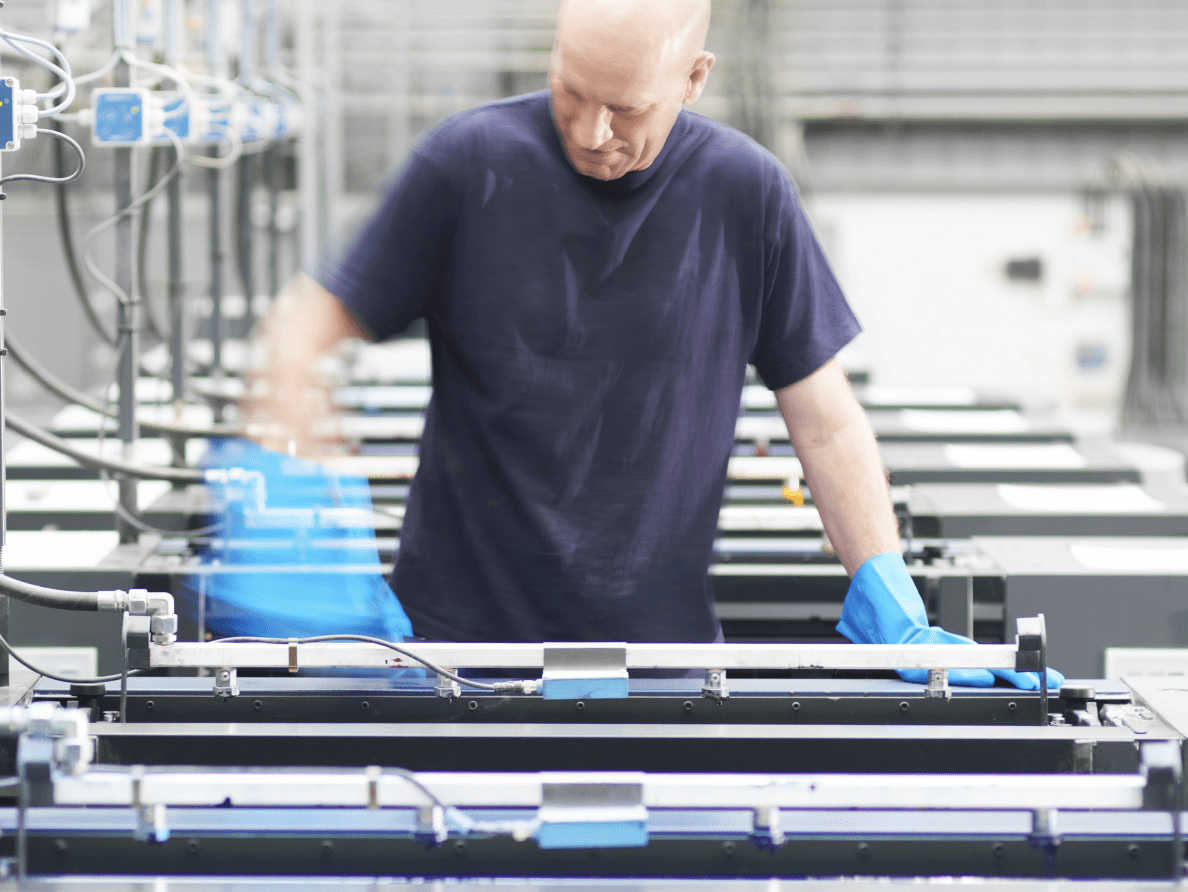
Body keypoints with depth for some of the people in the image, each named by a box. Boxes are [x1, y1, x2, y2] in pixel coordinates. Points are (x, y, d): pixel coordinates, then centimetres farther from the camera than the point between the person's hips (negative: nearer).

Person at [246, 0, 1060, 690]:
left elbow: (825, 421, 3)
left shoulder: (746, 195, -2)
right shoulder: (468, 166, -5)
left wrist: (893, 613, -6)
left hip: (663, 641, 1)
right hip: (460, 630, 0)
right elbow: (324, 313, 1)